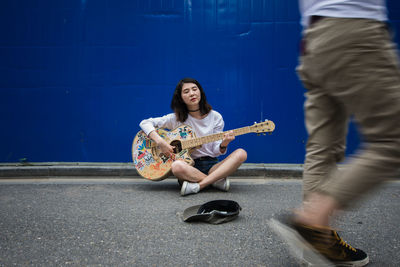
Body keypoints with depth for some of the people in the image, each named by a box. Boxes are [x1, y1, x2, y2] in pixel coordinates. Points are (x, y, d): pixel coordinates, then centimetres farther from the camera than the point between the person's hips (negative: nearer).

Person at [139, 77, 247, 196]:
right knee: (177, 166, -38)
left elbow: (216, 151, 2)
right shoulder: (177, 118, 1)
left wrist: (223, 145, -22)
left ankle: (198, 185, -31)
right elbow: (145, 123, -2)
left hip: (212, 165, 2)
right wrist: (160, 142, -18)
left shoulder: (215, 117, 5)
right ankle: (219, 181, -20)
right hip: (189, 165, -2)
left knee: (241, 153, -24)